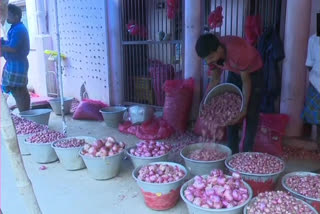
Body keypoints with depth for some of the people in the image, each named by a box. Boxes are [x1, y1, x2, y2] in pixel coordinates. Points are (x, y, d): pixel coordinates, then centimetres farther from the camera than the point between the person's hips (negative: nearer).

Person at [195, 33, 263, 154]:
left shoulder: (238, 51, -41)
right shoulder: (211, 54, -22)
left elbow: (245, 80, -31)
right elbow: (215, 80, -9)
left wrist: (244, 108, -31)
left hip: (252, 73, -5)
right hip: (234, 73, 5)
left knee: (251, 114, -7)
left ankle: (247, 152, 2)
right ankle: (232, 151, 11)